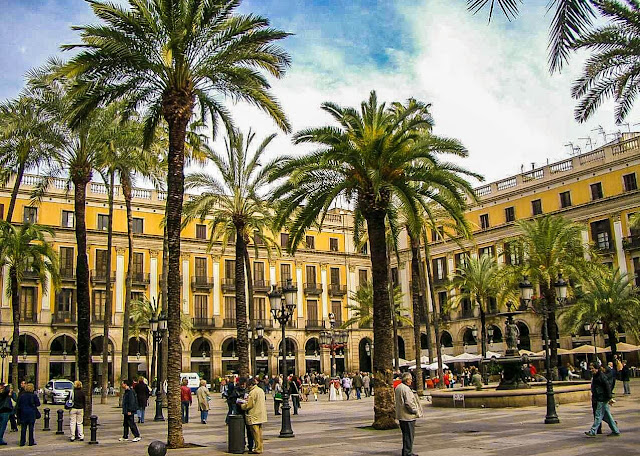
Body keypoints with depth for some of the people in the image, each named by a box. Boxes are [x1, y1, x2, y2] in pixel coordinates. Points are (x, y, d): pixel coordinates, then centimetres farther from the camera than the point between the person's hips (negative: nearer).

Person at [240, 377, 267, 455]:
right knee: (259, 432, 14)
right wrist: (247, 401, 19)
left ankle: (257, 449, -1)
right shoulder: (261, 390, 10)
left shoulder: (252, 393, -18)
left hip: (254, 416, -9)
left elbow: (248, 405, -17)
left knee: (255, 433, -3)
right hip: (261, 415, 9)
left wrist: (241, 405, -1)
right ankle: (259, 448, 19)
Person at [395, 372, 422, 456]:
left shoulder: (398, 387, 11)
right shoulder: (406, 389, -20)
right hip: (408, 416, -10)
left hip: (401, 415, 10)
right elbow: (409, 403, -24)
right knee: (409, 435, -2)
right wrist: (416, 411, -10)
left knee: (405, 435, 19)